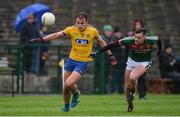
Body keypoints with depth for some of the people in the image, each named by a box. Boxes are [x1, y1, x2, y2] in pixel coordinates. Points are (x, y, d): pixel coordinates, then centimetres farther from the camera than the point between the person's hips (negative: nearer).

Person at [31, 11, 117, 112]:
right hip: (71, 59, 3)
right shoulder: (71, 30, -6)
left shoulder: (93, 31, -8)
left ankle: (76, 93, 13)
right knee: (65, 86, 8)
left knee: (69, 84, -20)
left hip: (83, 62, -3)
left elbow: (102, 42, 7)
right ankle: (66, 106, 33)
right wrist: (41, 39, -6)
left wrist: (110, 55, 12)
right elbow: (56, 35, -1)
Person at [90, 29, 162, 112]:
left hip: (144, 62, -2)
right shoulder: (129, 40, -27)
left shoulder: (150, 40, -27)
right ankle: (130, 105, 29)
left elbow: (157, 39, -3)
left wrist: (160, 49, 18)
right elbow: (113, 45, -24)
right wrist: (98, 52, -24)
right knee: (127, 85, 5)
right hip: (132, 61, 2)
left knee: (132, 77, -29)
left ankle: (132, 91, 4)